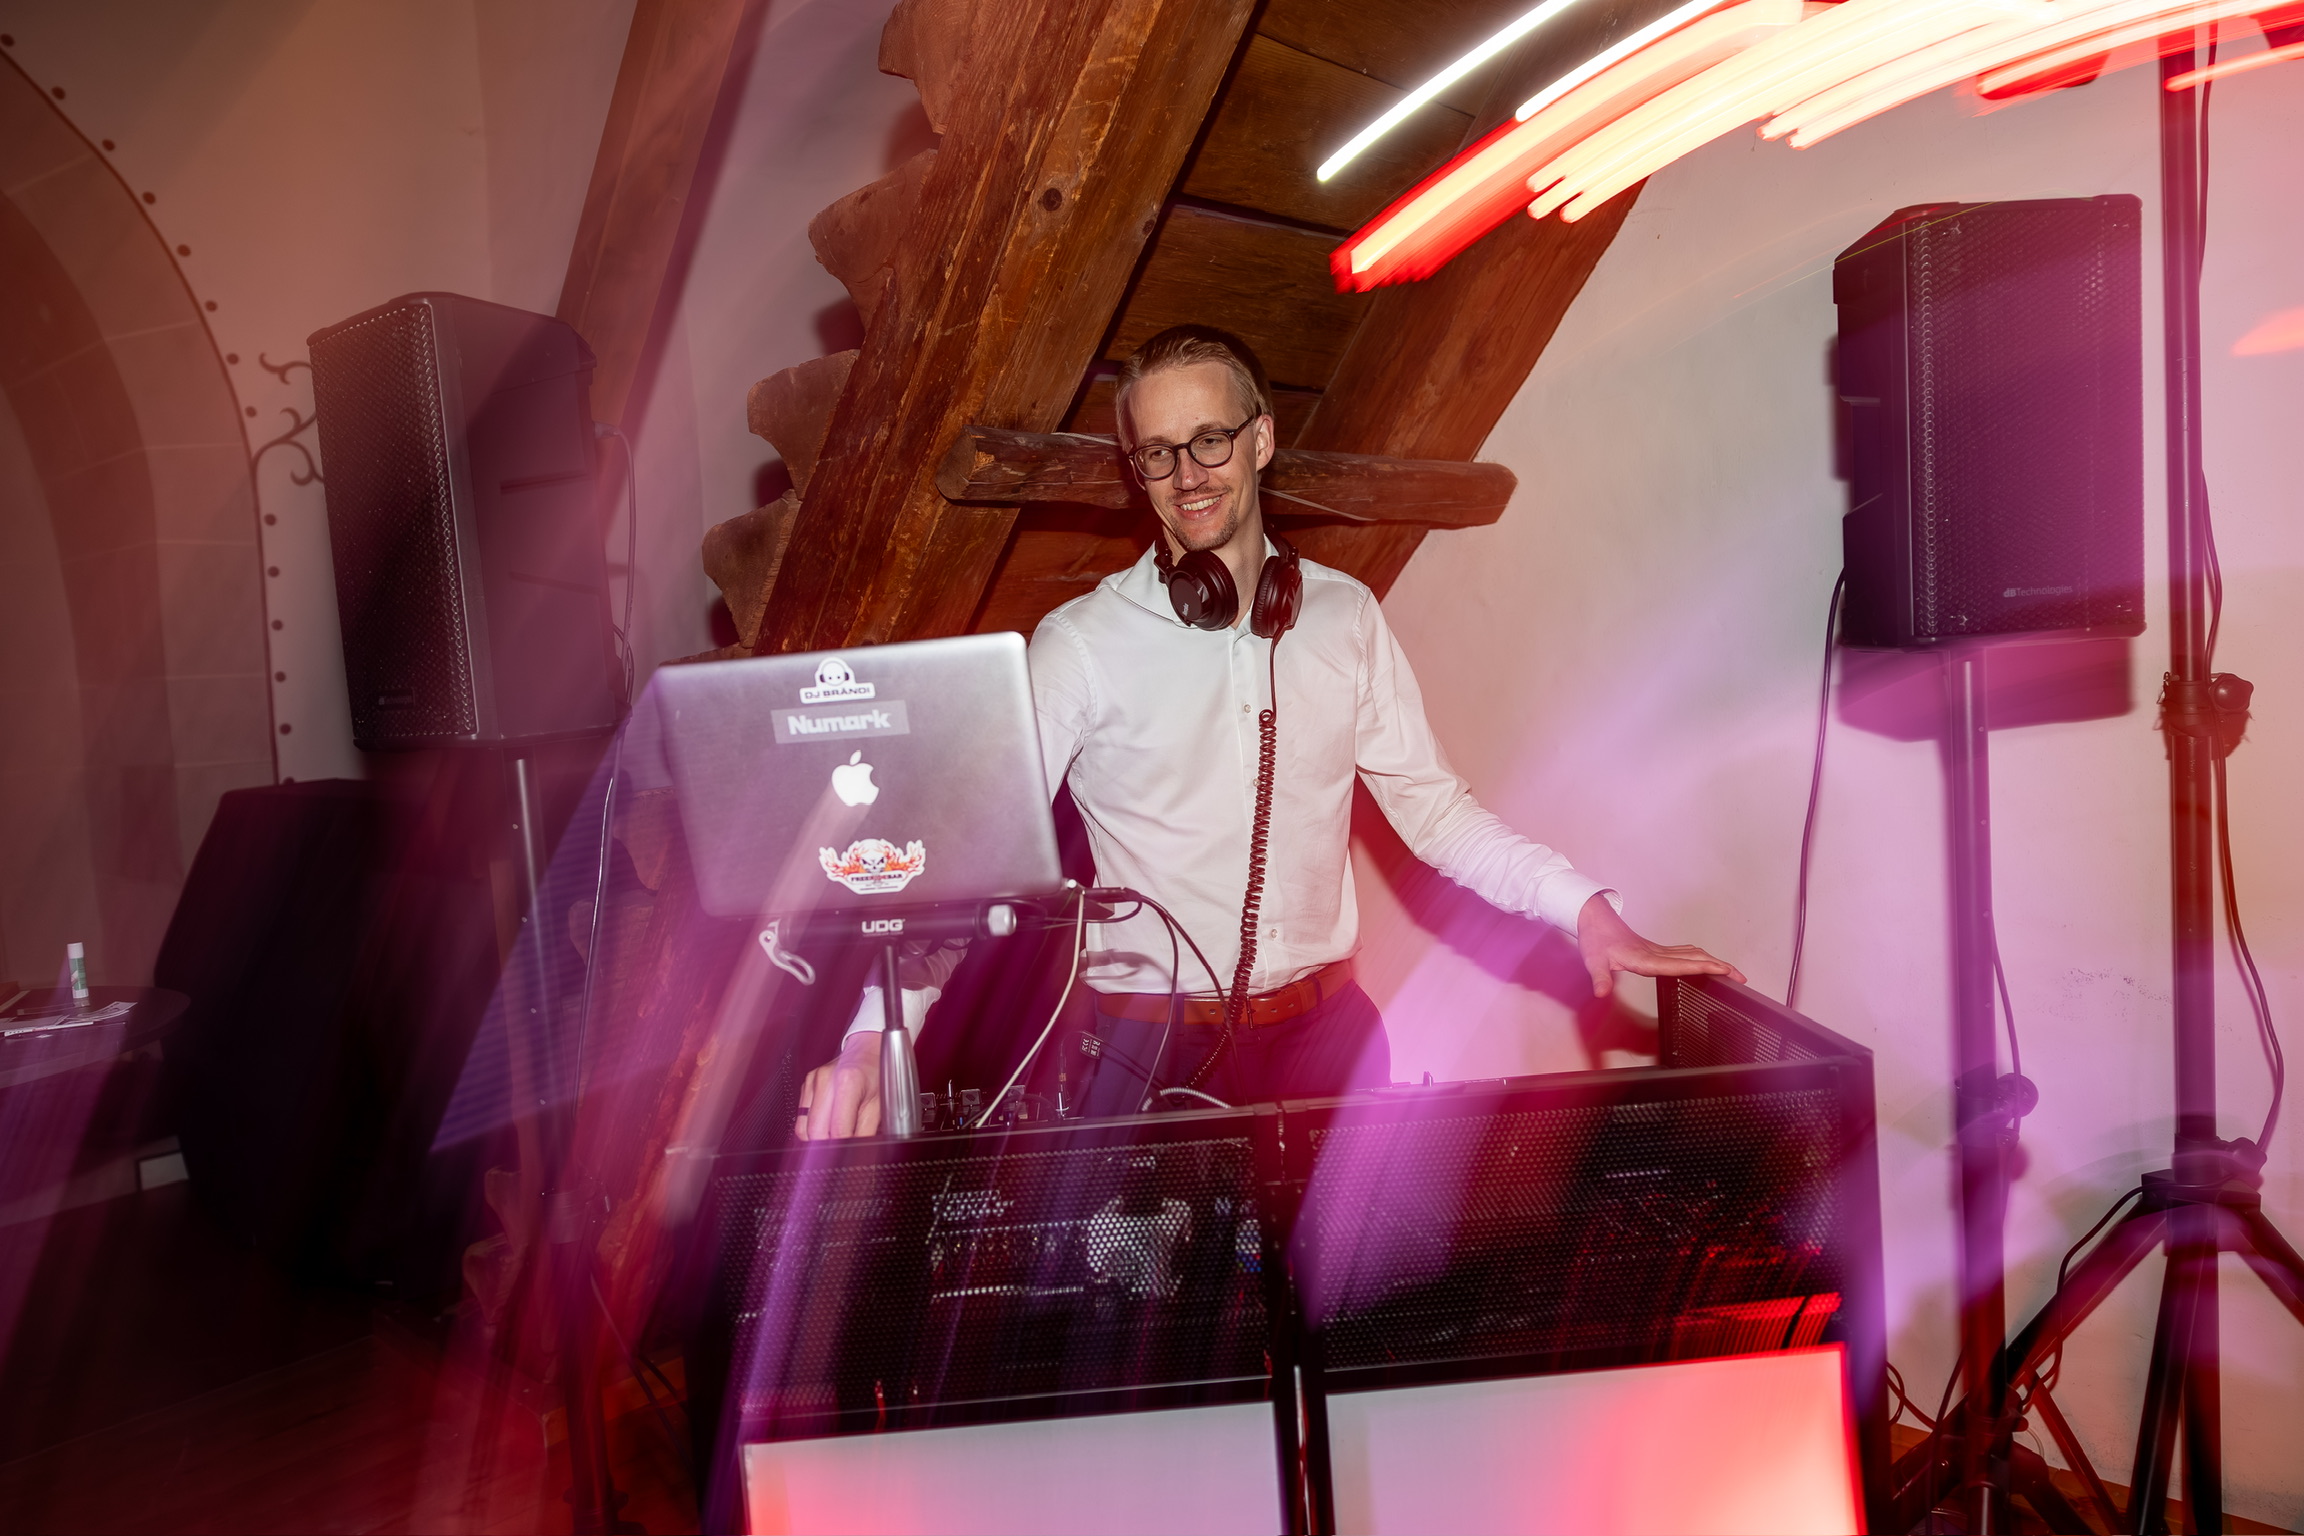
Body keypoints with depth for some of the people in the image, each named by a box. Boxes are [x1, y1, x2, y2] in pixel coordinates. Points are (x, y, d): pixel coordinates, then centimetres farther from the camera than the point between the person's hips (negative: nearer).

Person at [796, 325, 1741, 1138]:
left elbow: (1431, 807, 6)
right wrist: (872, 1037, -25)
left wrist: (1586, 911, -6)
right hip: (1148, 1046, -3)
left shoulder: (1346, 618, 4)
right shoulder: (1079, 645, -9)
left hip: (1324, 1028, 3)